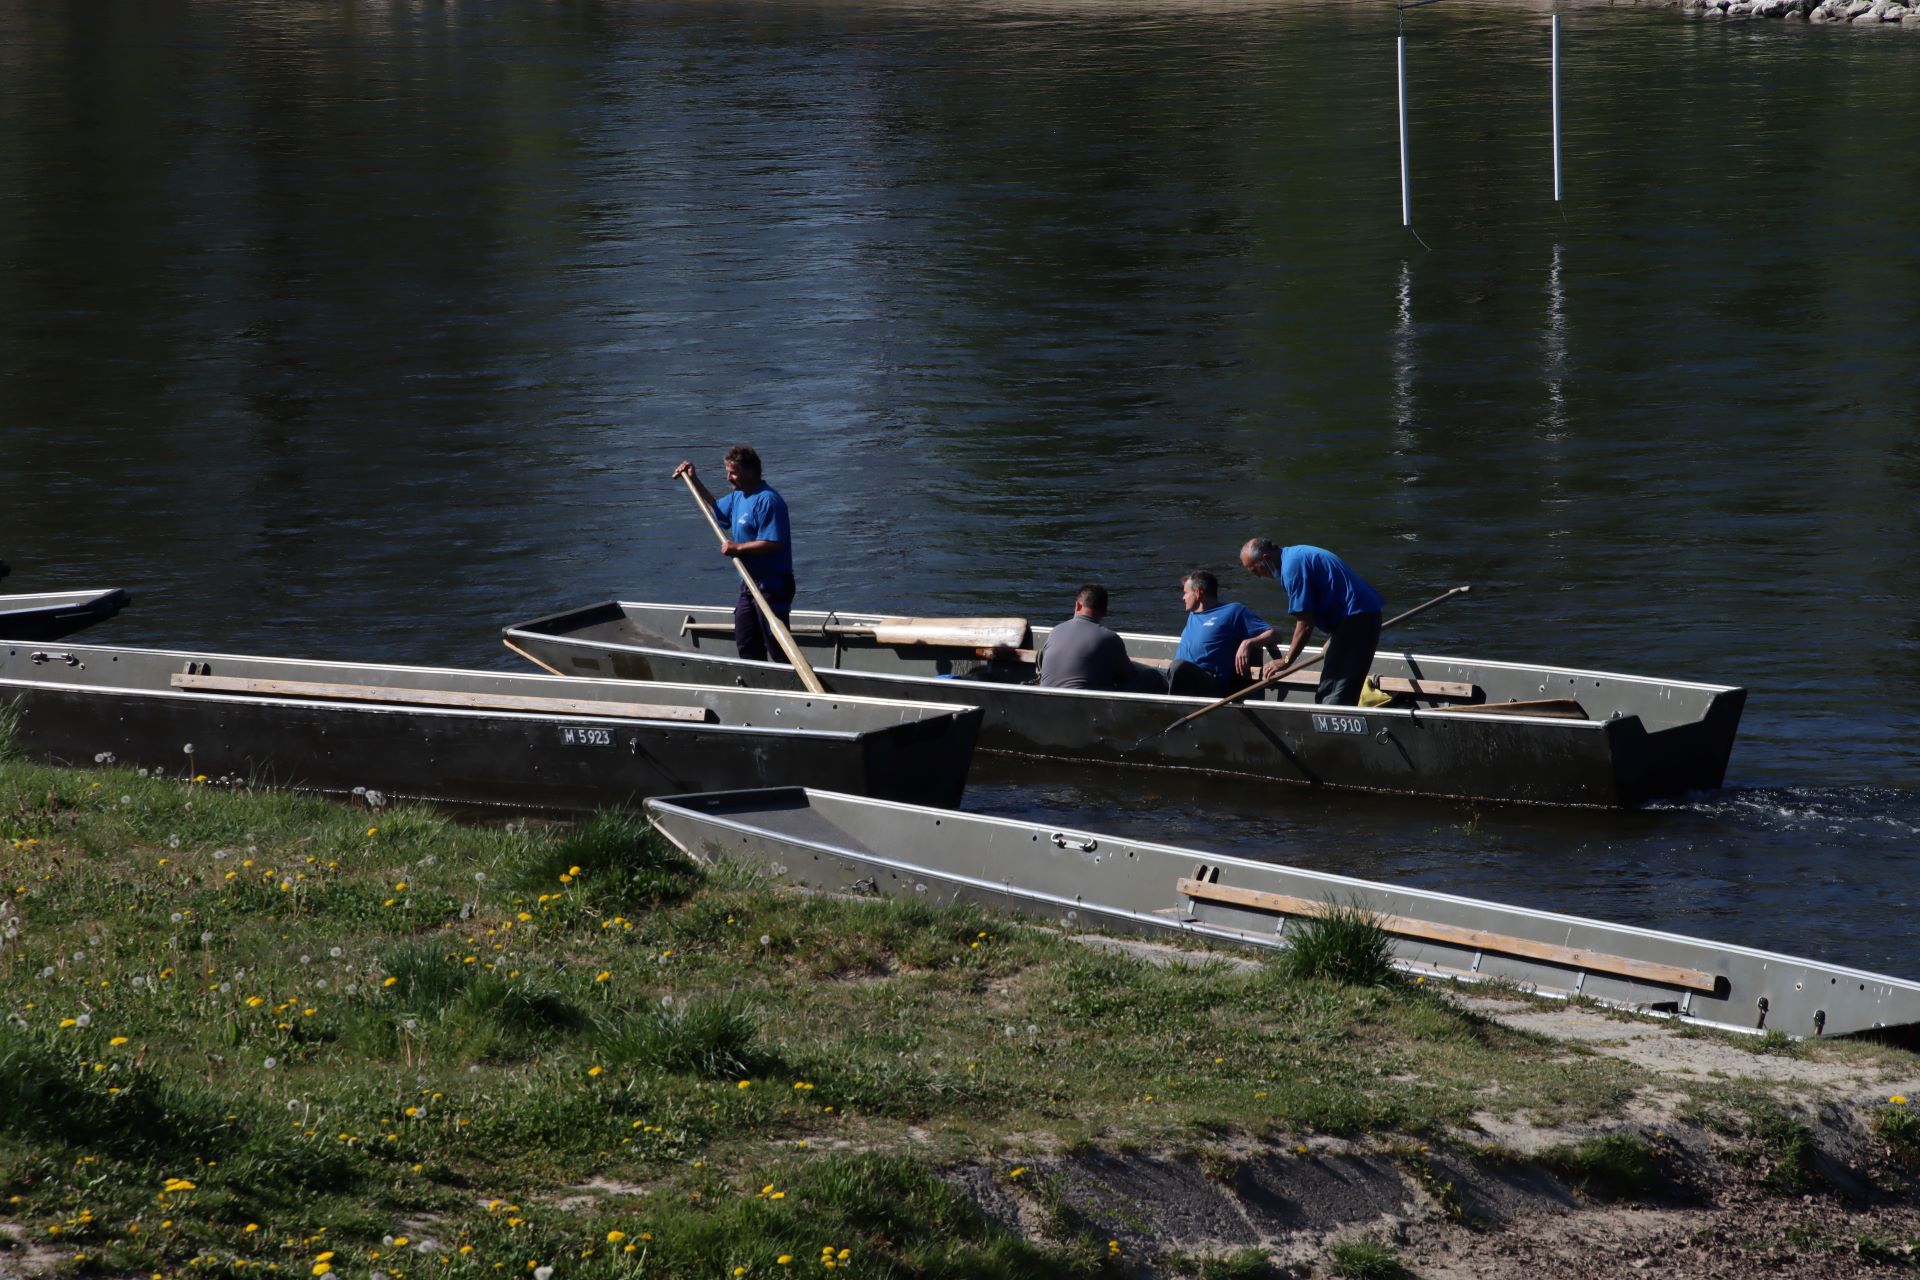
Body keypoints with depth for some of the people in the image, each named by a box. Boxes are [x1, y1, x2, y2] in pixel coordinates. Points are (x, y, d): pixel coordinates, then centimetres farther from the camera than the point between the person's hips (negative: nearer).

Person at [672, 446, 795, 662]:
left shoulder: (767, 500, -19)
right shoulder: (738, 498, 13)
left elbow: (773, 543, -26)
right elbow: (715, 510, 34)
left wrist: (738, 547, -20)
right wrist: (694, 480, 28)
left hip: (771, 586, -10)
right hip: (750, 584, 10)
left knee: (777, 648, -9)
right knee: (746, 645, 15)